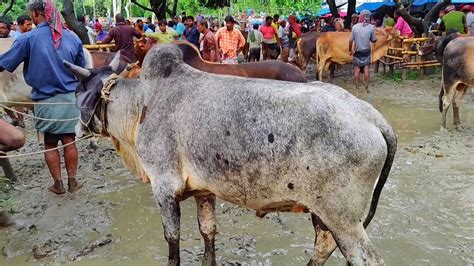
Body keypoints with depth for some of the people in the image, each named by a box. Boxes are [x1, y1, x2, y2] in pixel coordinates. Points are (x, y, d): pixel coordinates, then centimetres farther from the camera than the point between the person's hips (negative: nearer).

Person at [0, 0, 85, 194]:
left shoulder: (28, 39, -9)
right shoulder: (72, 37, 1)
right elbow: (82, 69, 11)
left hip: (45, 100, -2)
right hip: (70, 97, 2)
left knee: (50, 143, 10)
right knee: (69, 140, 9)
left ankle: (58, 184, 18)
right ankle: (72, 181, 16)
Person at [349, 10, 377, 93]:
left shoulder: (355, 26, -7)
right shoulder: (371, 27, -8)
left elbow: (351, 40, -6)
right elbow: (373, 40, -3)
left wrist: (350, 50, 4)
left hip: (357, 51, 0)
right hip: (366, 51, 0)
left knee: (357, 69, 5)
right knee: (366, 68, 6)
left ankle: (357, 88, 6)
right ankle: (366, 88, 5)